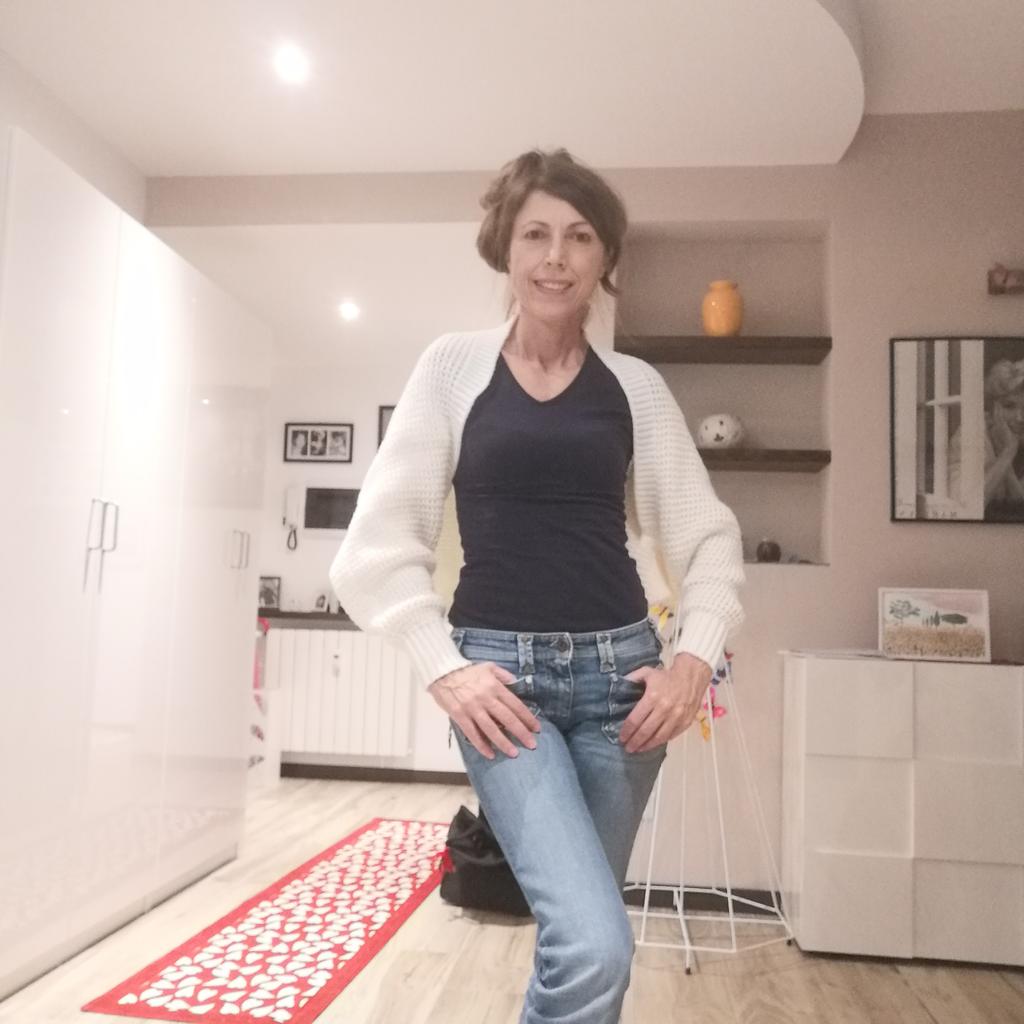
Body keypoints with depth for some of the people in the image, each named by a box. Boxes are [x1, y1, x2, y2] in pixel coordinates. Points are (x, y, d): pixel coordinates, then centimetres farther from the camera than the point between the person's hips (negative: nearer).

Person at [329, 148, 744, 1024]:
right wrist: (443, 667, -9)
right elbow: (384, 539, -1)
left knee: (576, 933, 15)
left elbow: (709, 537, 9)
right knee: (594, 946, -17)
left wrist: (694, 657, -4)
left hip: (618, 668, 3)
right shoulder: (454, 367, 2)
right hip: (500, 671, -2)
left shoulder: (637, 387, 7)